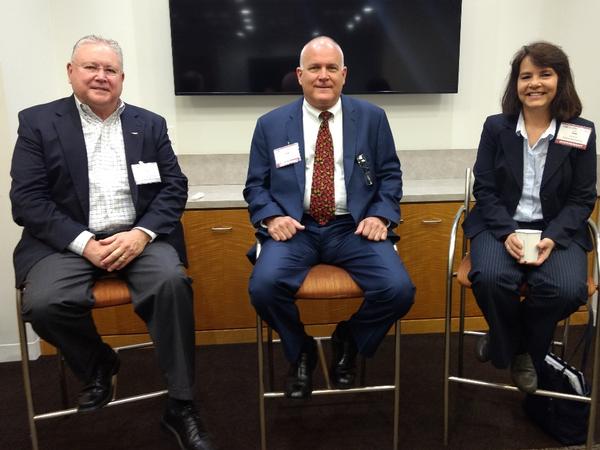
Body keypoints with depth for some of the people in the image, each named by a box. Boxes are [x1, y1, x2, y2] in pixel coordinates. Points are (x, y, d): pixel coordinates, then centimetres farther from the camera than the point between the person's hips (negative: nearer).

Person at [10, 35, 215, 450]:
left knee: (172, 282, -29)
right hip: (69, 240, 0)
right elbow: (27, 199, -3)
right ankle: (98, 364, 7)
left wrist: (142, 233, -14)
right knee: (44, 303, -28)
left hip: (139, 236, 1)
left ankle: (181, 406, -13)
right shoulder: (38, 122, 5)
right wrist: (83, 242, -16)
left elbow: (175, 187, 4)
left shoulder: (149, 123, 12)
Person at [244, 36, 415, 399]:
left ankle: (348, 342, 11)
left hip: (354, 227, 1)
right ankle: (301, 351, 5)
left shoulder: (372, 118, 8)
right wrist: (271, 217, -10)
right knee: (264, 285, -29)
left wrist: (381, 216, -7)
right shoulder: (271, 124, 8)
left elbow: (390, 175, 10)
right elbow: (256, 185, 9)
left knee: (398, 289, -24)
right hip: (295, 228, 0)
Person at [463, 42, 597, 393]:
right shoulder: (496, 127, 2)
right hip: (500, 225, 0)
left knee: (566, 289, -29)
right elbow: (485, 189, 0)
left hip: (558, 230, 0)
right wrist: (507, 233, -16)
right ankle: (507, 344, 4)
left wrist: (553, 238, -16)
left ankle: (525, 352, 5)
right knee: (490, 278, -31)